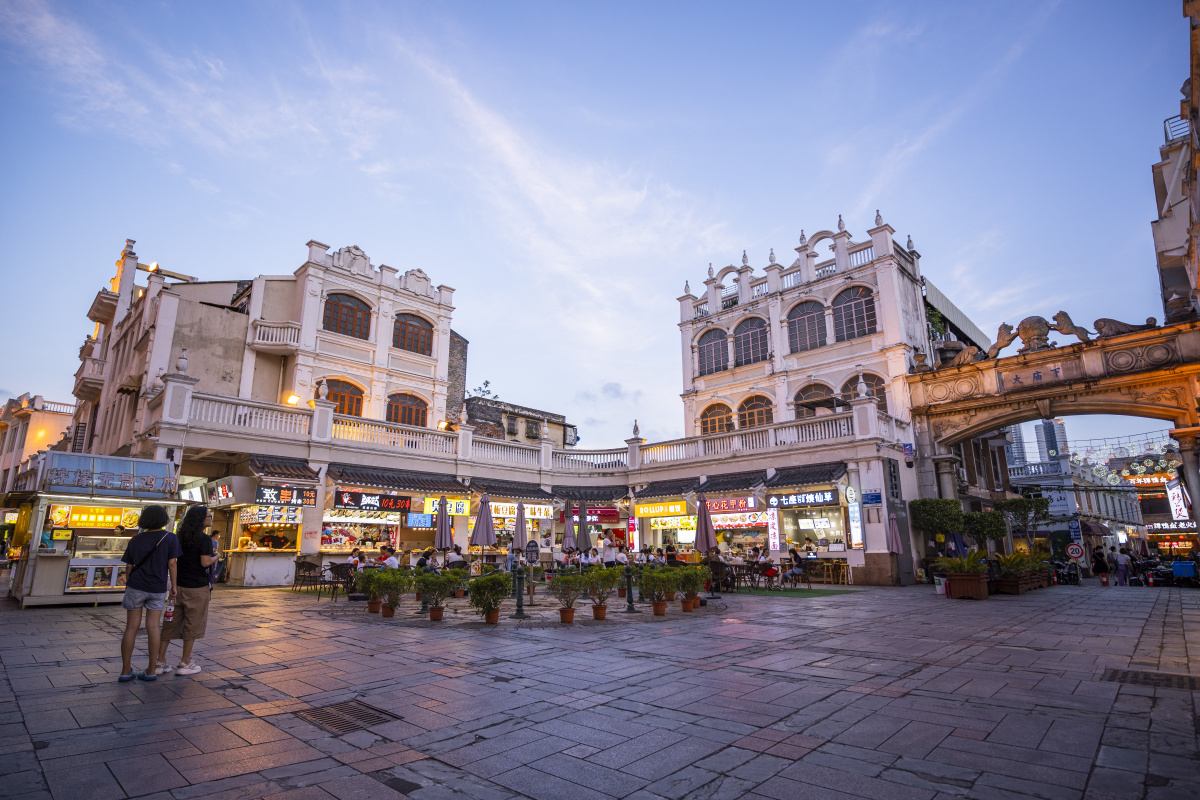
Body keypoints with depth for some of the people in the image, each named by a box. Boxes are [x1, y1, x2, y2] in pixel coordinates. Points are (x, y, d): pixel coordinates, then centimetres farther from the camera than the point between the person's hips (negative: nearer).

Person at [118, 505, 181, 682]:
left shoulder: (136, 539, 3)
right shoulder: (170, 538, -5)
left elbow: (129, 565, 5)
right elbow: (172, 563, -7)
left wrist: (128, 583, 18)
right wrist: (173, 586, 1)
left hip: (136, 586, 2)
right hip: (158, 587, -2)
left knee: (131, 628, 8)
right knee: (153, 628, 3)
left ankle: (126, 671, 13)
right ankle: (151, 670, 8)